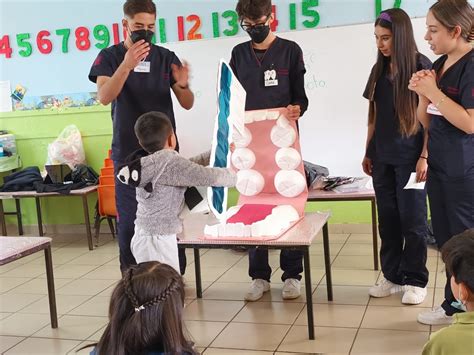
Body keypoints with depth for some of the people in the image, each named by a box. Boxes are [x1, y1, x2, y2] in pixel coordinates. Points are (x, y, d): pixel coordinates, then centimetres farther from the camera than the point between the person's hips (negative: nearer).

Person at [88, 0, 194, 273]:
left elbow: (188, 104, 5)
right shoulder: (110, 56, 2)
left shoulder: (166, 57, 6)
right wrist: (126, 65, -31)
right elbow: (104, 97, -15)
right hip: (128, 153, -1)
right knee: (130, 221, 0)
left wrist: (183, 85, -18)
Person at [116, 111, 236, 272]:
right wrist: (238, 176, -5)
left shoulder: (150, 163, 9)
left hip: (147, 236, 10)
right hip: (157, 240, -10)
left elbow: (186, 166, 19)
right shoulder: (169, 162, -19)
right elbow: (209, 176, -22)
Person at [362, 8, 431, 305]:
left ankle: (416, 280, 13)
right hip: (383, 157, 5)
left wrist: (424, 156, -14)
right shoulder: (380, 69, 10)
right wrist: (368, 152, 13)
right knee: (388, 219, 9)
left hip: (410, 157, -5)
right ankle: (393, 275, 20)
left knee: (412, 220, 1)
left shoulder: (421, 66, -6)